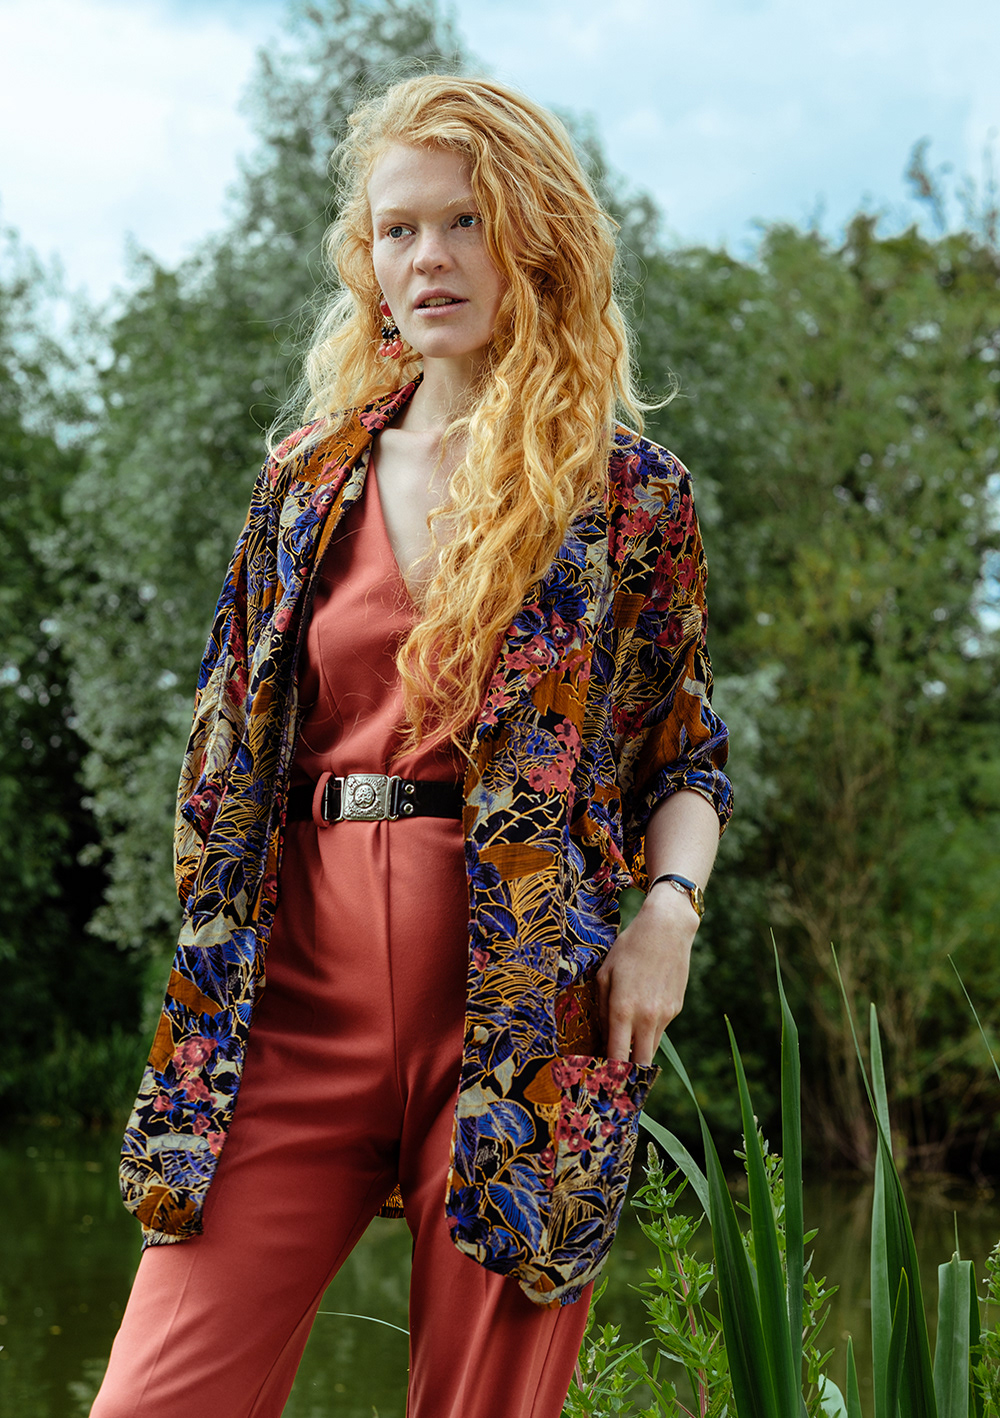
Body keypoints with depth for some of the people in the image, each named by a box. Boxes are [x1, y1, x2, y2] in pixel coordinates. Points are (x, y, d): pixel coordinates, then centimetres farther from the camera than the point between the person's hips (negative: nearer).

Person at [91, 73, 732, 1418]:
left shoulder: (630, 490, 6)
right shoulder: (309, 482, 13)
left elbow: (687, 752, 11)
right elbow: (228, 756, 17)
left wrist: (669, 908, -7)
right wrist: (206, 993, 9)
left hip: (524, 995, -2)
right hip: (302, 989, 3)